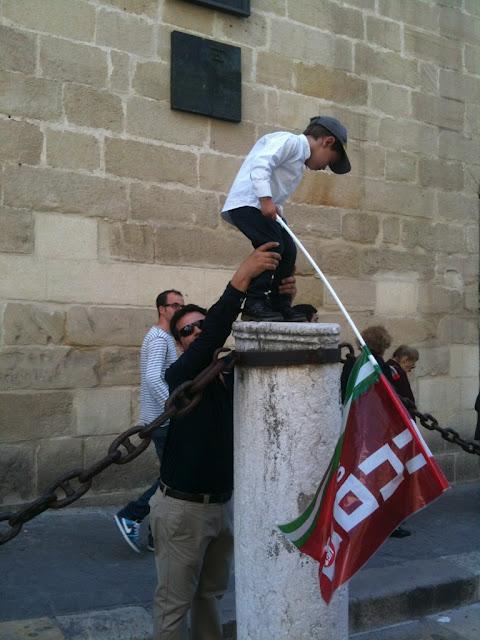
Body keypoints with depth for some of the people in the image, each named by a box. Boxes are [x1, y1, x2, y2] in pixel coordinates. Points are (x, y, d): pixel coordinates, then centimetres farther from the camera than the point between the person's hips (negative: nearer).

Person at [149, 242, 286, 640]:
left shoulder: (234, 371, 6)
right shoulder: (180, 375, -12)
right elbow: (213, 335, -29)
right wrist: (242, 278, -37)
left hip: (224, 503, 6)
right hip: (183, 508, -6)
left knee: (210, 593, 20)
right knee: (175, 601, 3)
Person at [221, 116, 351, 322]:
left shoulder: (300, 162, 24)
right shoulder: (289, 140, -8)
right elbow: (260, 164, -23)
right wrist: (266, 199, -29)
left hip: (266, 206, 10)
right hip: (248, 201, -10)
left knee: (288, 250, 4)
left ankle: (280, 306, 12)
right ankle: (254, 303, -14)